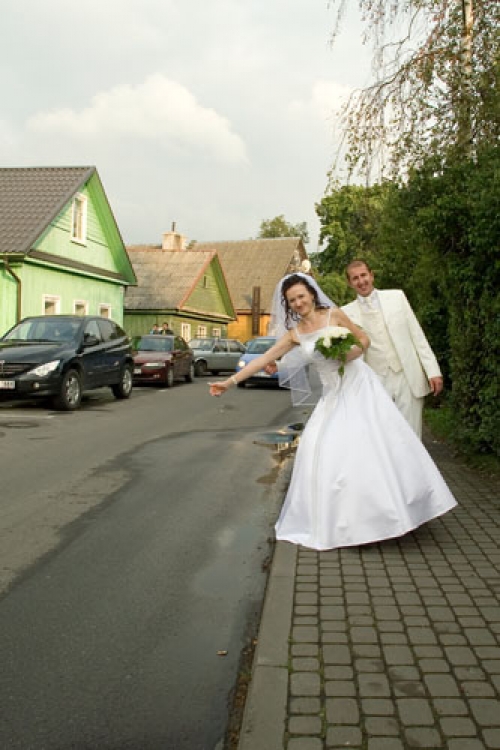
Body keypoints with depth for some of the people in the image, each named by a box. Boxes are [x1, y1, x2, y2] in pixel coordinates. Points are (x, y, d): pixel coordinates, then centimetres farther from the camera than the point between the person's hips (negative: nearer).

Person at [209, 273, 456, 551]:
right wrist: (230, 381, -1)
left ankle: (391, 510, 12)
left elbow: (364, 339, 1)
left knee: (379, 445, -5)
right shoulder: (294, 333, 3)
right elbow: (263, 359, 2)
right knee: (327, 451, -4)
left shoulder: (334, 314, -4)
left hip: (360, 386, -3)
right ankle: (342, 520, 11)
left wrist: (351, 354, -21)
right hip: (334, 395, 3)